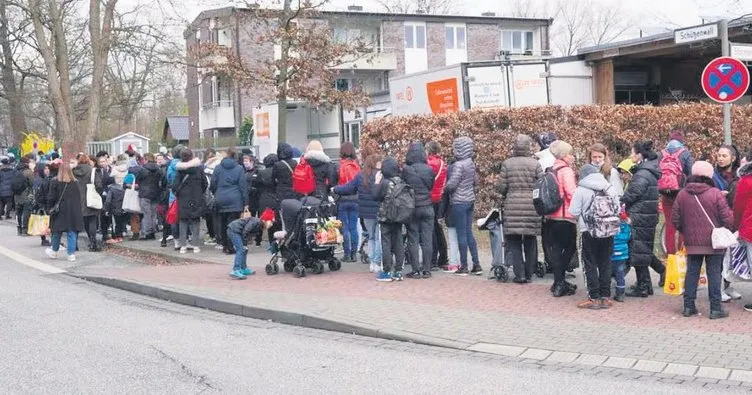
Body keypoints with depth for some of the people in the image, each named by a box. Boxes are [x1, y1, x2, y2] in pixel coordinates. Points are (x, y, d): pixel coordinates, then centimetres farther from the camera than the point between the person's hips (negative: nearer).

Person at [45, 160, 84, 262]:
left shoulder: (55, 182, -8)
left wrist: (49, 209, 5)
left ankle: (54, 251, 27)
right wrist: (79, 211, 11)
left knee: (57, 232, 12)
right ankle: (71, 254, 3)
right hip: (73, 211, 2)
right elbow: (79, 198, 4)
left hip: (60, 211, -2)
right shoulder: (75, 182, 0)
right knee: (71, 232, 4)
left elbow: (51, 197, -6)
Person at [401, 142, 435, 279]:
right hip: (428, 207, 2)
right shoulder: (429, 170, -4)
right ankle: (426, 270, 10)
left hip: (412, 208, -2)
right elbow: (433, 187, 5)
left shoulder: (406, 170, -12)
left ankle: (416, 270, 5)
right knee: (427, 240, 7)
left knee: (413, 240, 5)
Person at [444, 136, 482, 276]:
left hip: (459, 202, -8)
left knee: (461, 233, -2)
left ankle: (464, 266, 3)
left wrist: (445, 188, 1)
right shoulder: (471, 164, 9)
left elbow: (451, 184, -18)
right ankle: (476, 265, 12)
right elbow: (475, 181, 20)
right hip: (470, 200, 8)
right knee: (469, 232, 12)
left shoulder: (459, 165, -17)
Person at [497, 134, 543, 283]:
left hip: (512, 206, 0)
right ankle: (529, 274, 14)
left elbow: (501, 187, -1)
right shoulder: (535, 164, -2)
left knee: (514, 242, 6)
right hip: (532, 207, 1)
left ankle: (519, 274, 1)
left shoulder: (507, 164, -1)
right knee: (530, 242, 11)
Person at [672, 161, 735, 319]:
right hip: (713, 242, -3)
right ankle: (716, 309, 5)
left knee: (691, 273, 11)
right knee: (714, 274, 3)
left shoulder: (682, 194, -1)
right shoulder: (716, 194, -12)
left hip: (692, 243, 3)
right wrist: (729, 229, 11)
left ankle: (688, 306, 13)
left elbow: (676, 220, 4)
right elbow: (727, 219, -11)